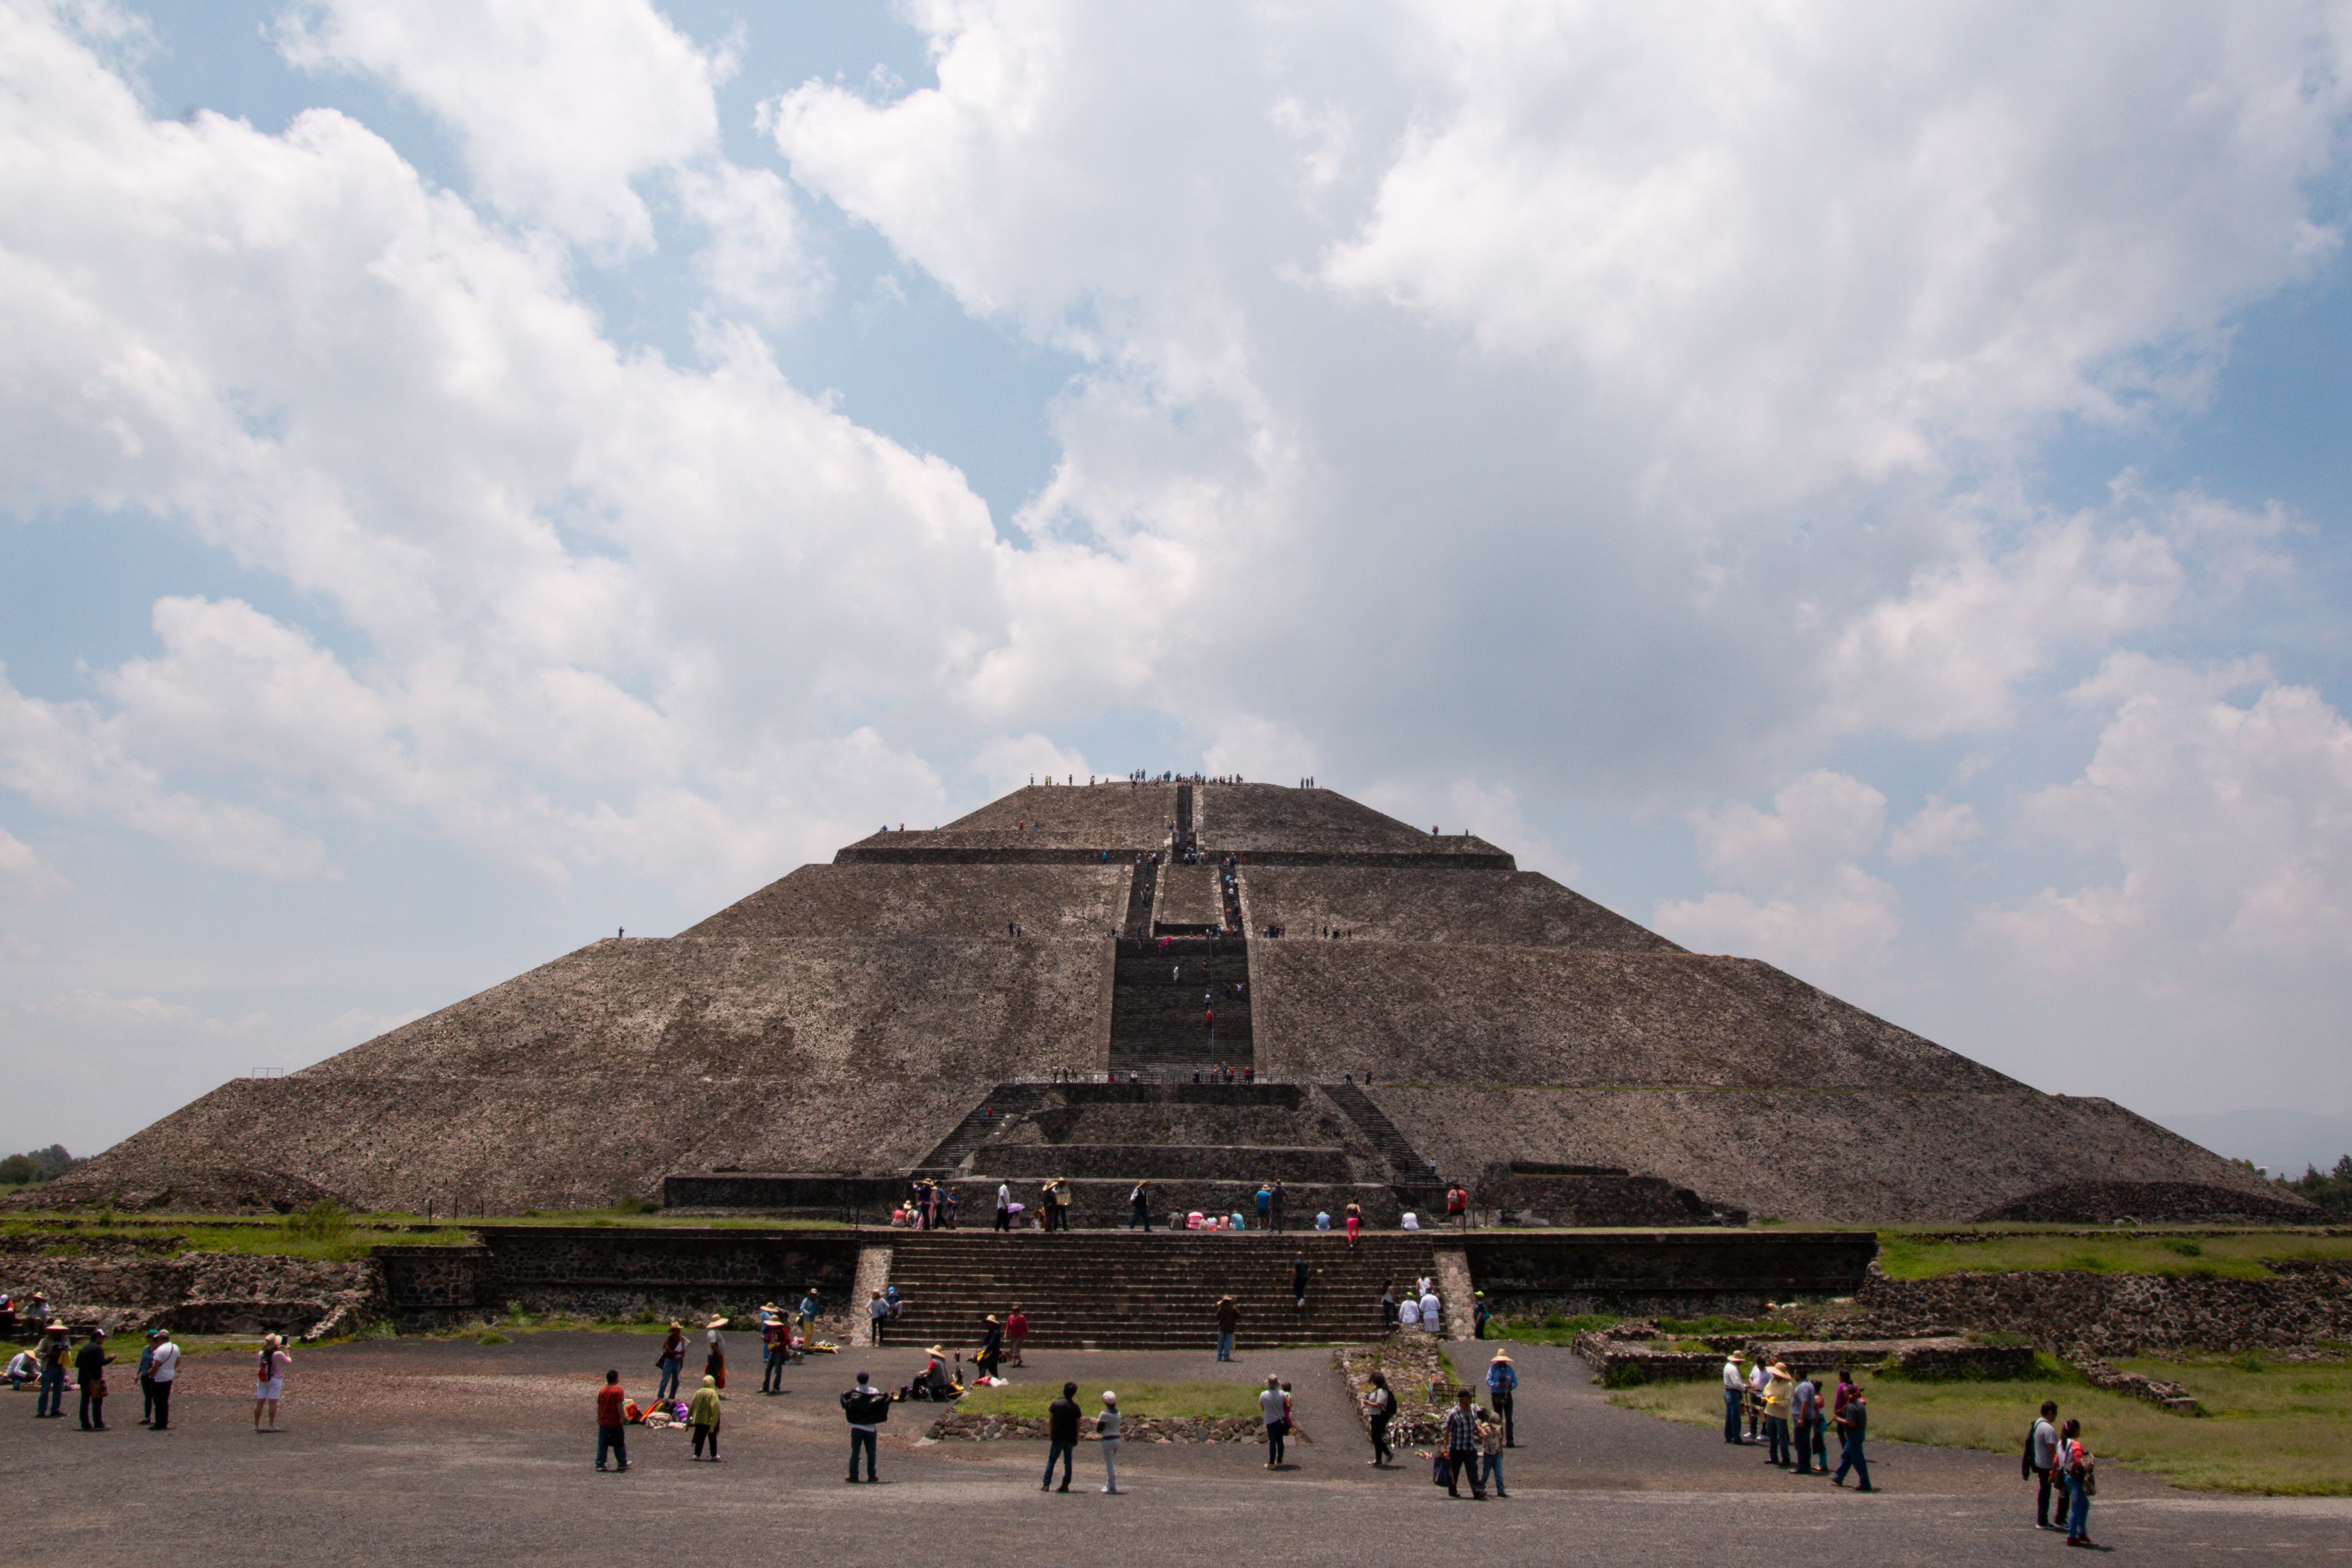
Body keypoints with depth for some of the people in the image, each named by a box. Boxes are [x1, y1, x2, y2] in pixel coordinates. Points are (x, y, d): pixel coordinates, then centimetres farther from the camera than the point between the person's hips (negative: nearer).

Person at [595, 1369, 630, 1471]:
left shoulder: (602, 1391, 3)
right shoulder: (618, 1390, -12)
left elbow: (599, 1406, 7)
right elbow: (619, 1405, -17)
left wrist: (599, 1418, 17)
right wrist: (622, 1417, -11)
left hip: (603, 1422, 4)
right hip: (616, 1422, -4)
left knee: (602, 1444, 9)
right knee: (619, 1444, 8)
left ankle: (600, 1464, 6)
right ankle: (623, 1463, 15)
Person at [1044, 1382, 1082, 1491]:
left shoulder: (1055, 1404, -4)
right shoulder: (1075, 1407, -4)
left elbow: (1050, 1421, -3)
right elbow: (1078, 1425, -1)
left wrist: (1050, 1435, 8)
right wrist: (1077, 1439, 9)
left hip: (1057, 1438, -1)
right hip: (1070, 1439, 1)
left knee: (1051, 1460, 6)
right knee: (1068, 1461, 10)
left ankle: (1046, 1484, -1)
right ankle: (1066, 1485, 6)